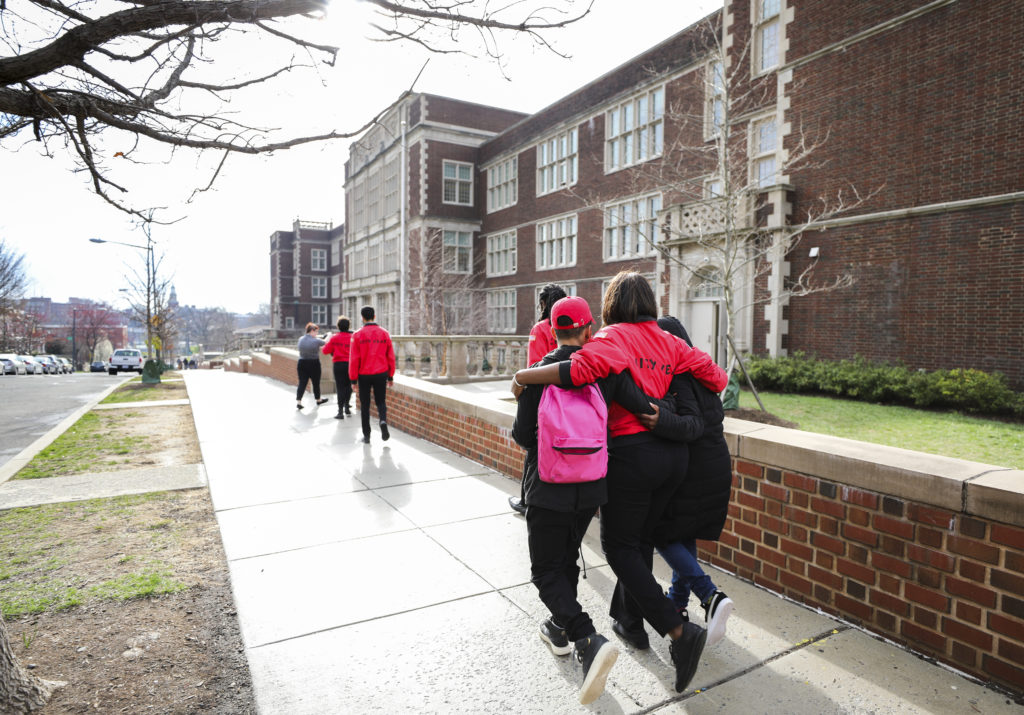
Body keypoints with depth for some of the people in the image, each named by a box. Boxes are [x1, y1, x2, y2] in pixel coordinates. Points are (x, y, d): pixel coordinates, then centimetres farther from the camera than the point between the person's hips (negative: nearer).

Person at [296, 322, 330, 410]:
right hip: (314, 364, -4)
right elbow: (325, 342, 1)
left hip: (302, 363, 4)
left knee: (302, 383, 5)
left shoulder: (301, 339, 1)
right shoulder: (316, 340, -15)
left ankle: (298, 402, -4)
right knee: (316, 383, 12)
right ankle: (318, 400, 30)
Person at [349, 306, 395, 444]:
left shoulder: (357, 335, -5)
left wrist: (353, 379, 0)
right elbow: (391, 357, 4)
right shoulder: (384, 333, 2)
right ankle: (383, 421, -15)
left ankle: (366, 435, 13)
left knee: (365, 405, 10)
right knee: (380, 401, 14)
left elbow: (354, 359, -6)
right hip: (381, 375, 1)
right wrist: (391, 376, 12)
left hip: (364, 375, -1)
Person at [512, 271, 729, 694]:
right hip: (674, 452, 7)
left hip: (631, 453, -7)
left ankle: (679, 631, -1)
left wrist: (524, 376, -22)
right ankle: (629, 618, 38)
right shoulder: (669, 342, 8)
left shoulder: (613, 337, -10)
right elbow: (714, 376, 7)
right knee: (642, 538, 22)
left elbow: (585, 367, -30)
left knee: (619, 546, 5)